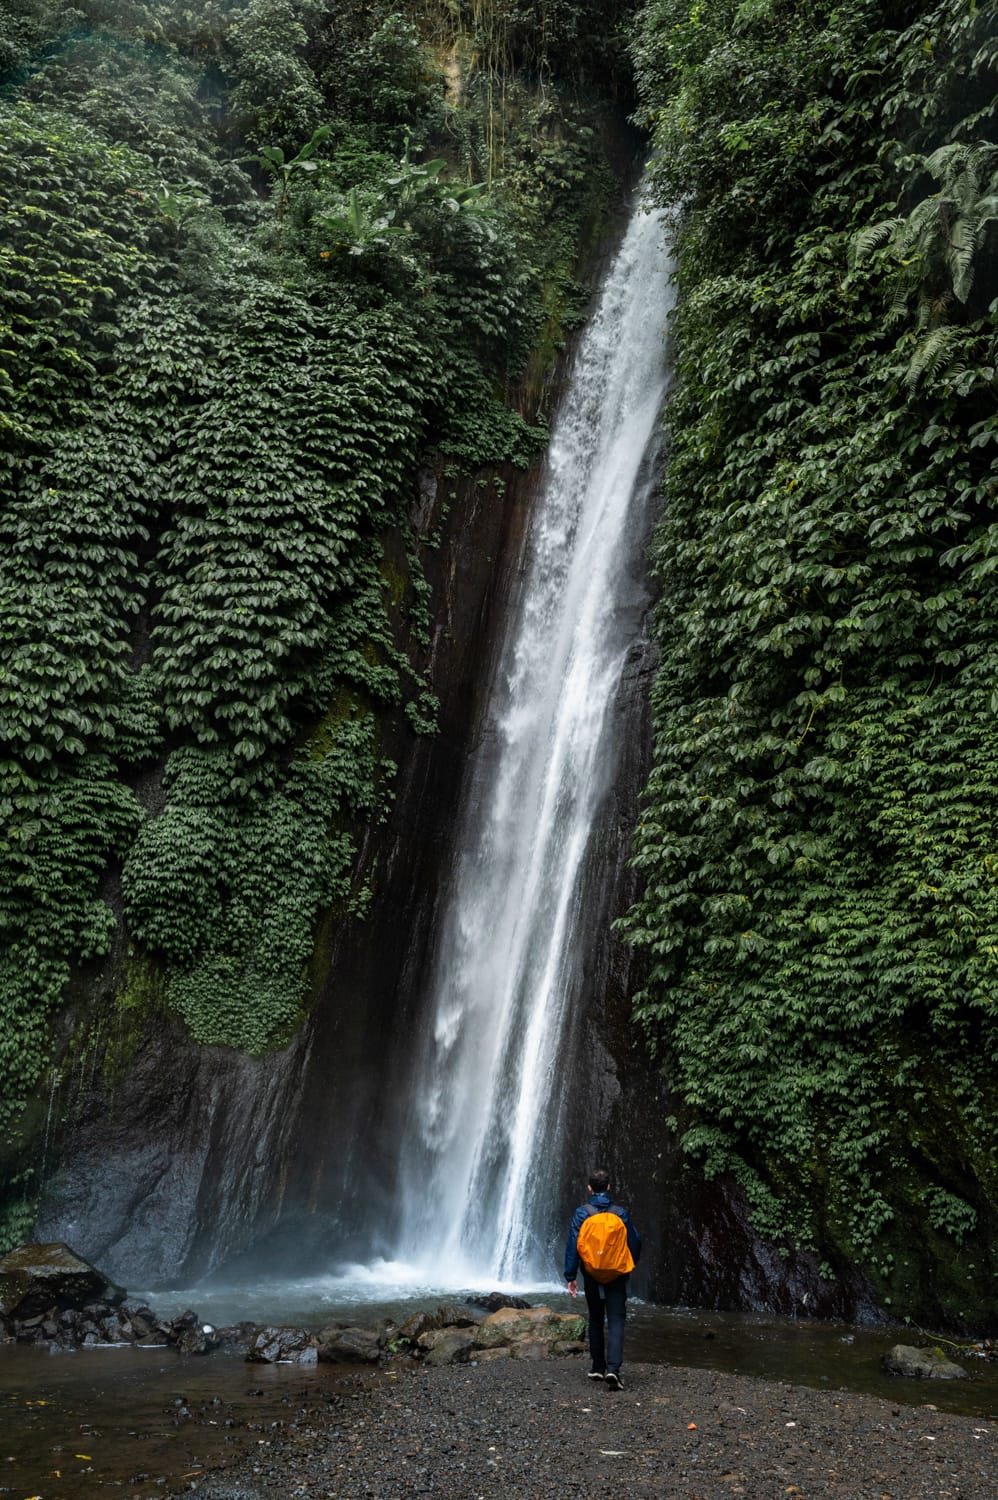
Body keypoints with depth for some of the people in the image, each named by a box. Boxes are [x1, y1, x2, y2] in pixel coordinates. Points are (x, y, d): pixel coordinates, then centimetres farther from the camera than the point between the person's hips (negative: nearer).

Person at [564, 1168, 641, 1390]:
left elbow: (573, 1245, -8)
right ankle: (613, 1368, -18)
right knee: (616, 1322, -2)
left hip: (591, 1274, 1)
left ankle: (598, 1367, 22)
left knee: (595, 1320, 16)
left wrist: (570, 1276, -4)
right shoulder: (620, 1212, -2)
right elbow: (635, 1242, 3)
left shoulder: (581, 1212, -5)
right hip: (617, 1275, -1)